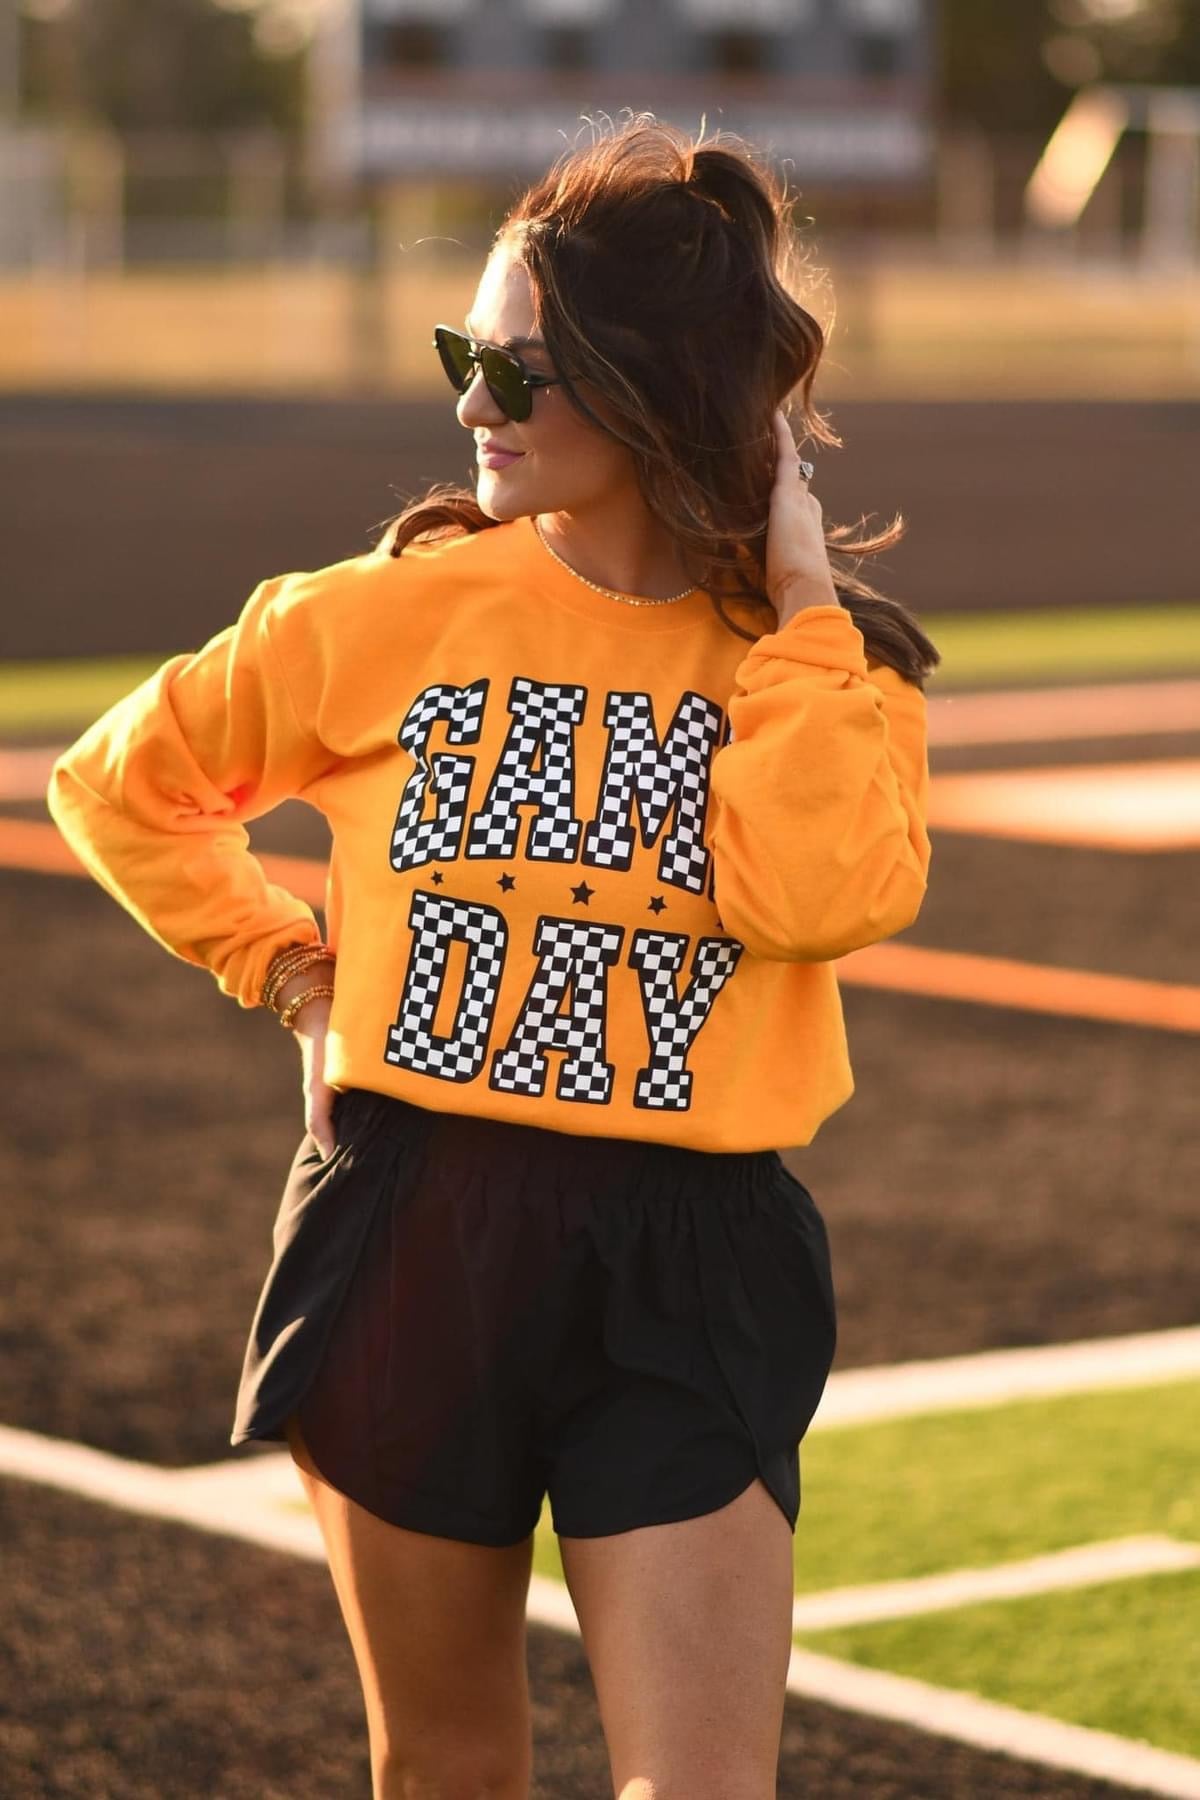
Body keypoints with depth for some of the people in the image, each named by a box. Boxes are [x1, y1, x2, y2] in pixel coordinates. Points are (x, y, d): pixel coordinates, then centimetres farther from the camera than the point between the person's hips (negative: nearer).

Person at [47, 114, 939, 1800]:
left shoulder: (824, 663, 1)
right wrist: (288, 968, 5)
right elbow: (120, 783, 14)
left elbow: (819, 894, -21)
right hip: (417, 1227, 1)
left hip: (689, 1274, -1)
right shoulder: (392, 616, 0)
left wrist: (800, 592, -13)